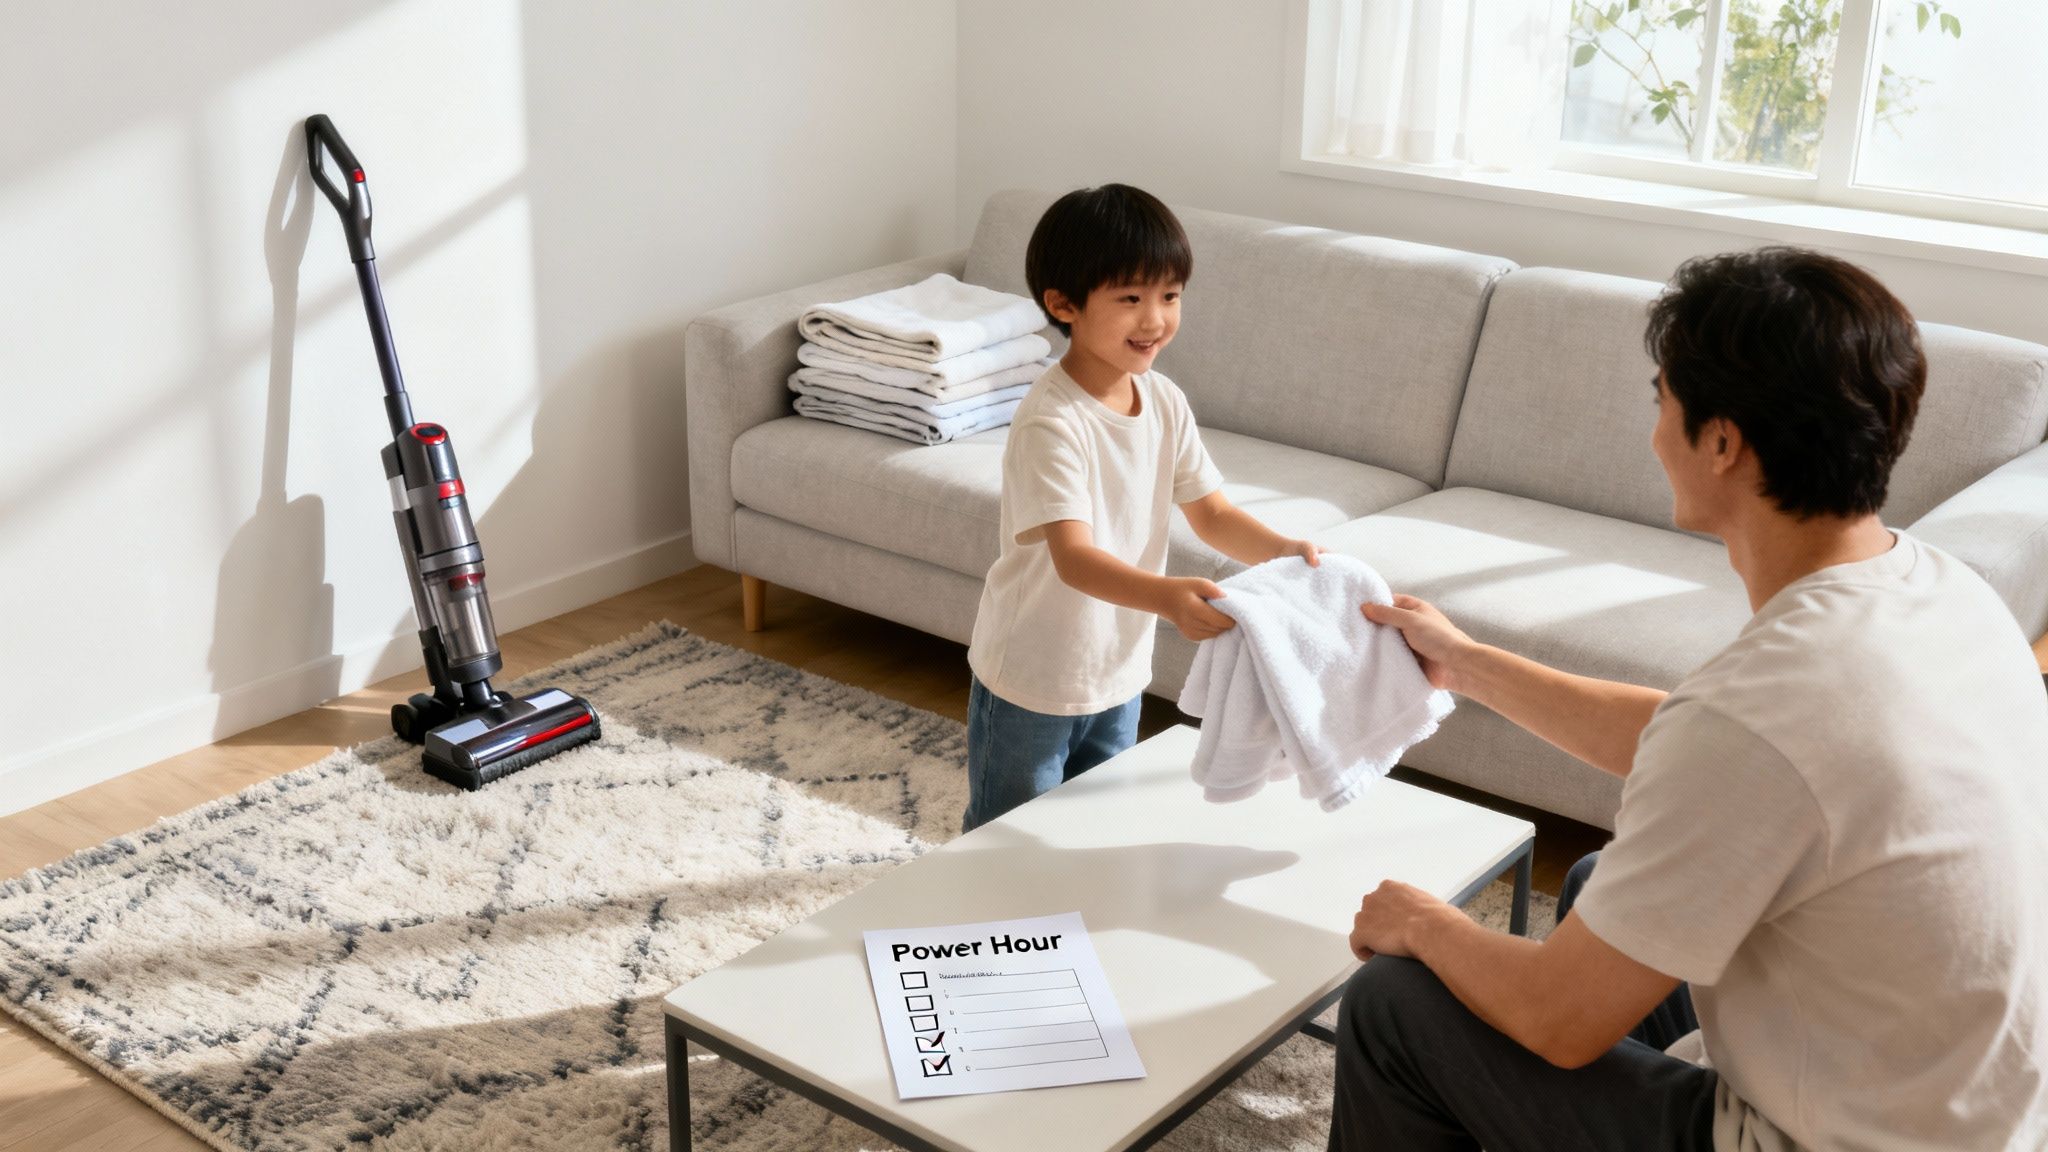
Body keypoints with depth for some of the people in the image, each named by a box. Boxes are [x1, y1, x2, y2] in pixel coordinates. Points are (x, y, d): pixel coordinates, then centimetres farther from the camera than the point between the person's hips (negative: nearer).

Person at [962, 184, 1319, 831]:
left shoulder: (1165, 402, -5)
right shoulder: (1051, 422, -28)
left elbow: (1211, 514, -1)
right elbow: (1072, 555, -36)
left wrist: (1283, 551, -21)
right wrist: (1167, 597, -53)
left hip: (1119, 673, 7)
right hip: (1031, 681, -6)